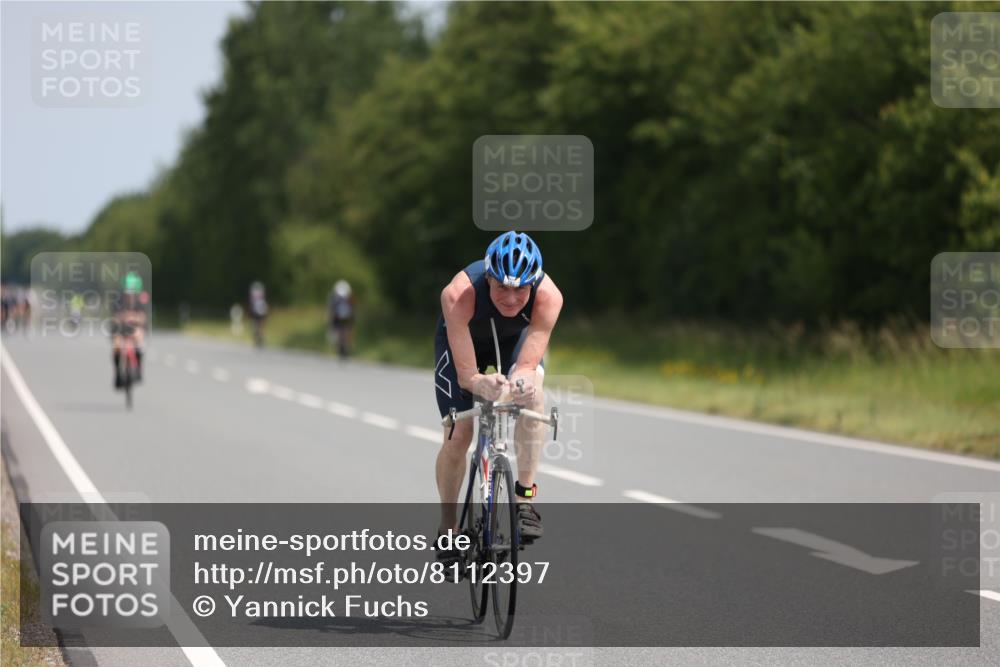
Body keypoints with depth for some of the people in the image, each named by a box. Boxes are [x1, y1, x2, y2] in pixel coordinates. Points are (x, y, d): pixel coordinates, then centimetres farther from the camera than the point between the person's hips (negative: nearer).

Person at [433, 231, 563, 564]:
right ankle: (447, 530, 16)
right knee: (457, 435, -6)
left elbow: (528, 365, -39)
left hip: (516, 338, 1)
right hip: (462, 339, -1)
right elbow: (466, 374, -41)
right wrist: (481, 384, -64)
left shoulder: (548, 296, -38)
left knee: (532, 392, -31)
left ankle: (525, 499, -24)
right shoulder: (459, 295, -43)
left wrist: (522, 381, -62)